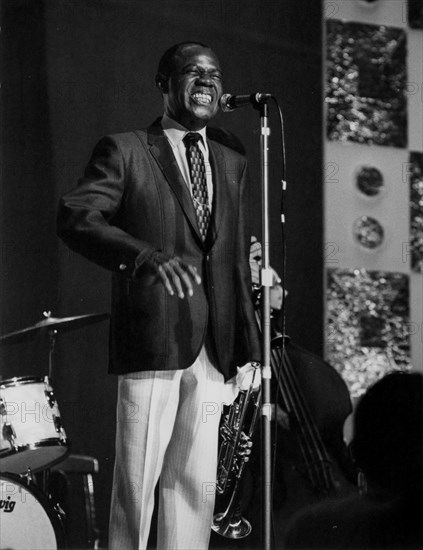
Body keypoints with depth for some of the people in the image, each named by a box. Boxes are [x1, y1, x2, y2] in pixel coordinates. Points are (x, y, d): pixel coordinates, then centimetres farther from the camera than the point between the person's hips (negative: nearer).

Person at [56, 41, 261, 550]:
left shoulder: (232, 166, 20)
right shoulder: (123, 152, 2)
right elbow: (74, 218, -12)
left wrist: (248, 351, 12)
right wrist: (146, 257, -29)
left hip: (214, 350, 5)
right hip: (151, 342, -5)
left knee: (194, 485, 4)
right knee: (136, 482, -6)